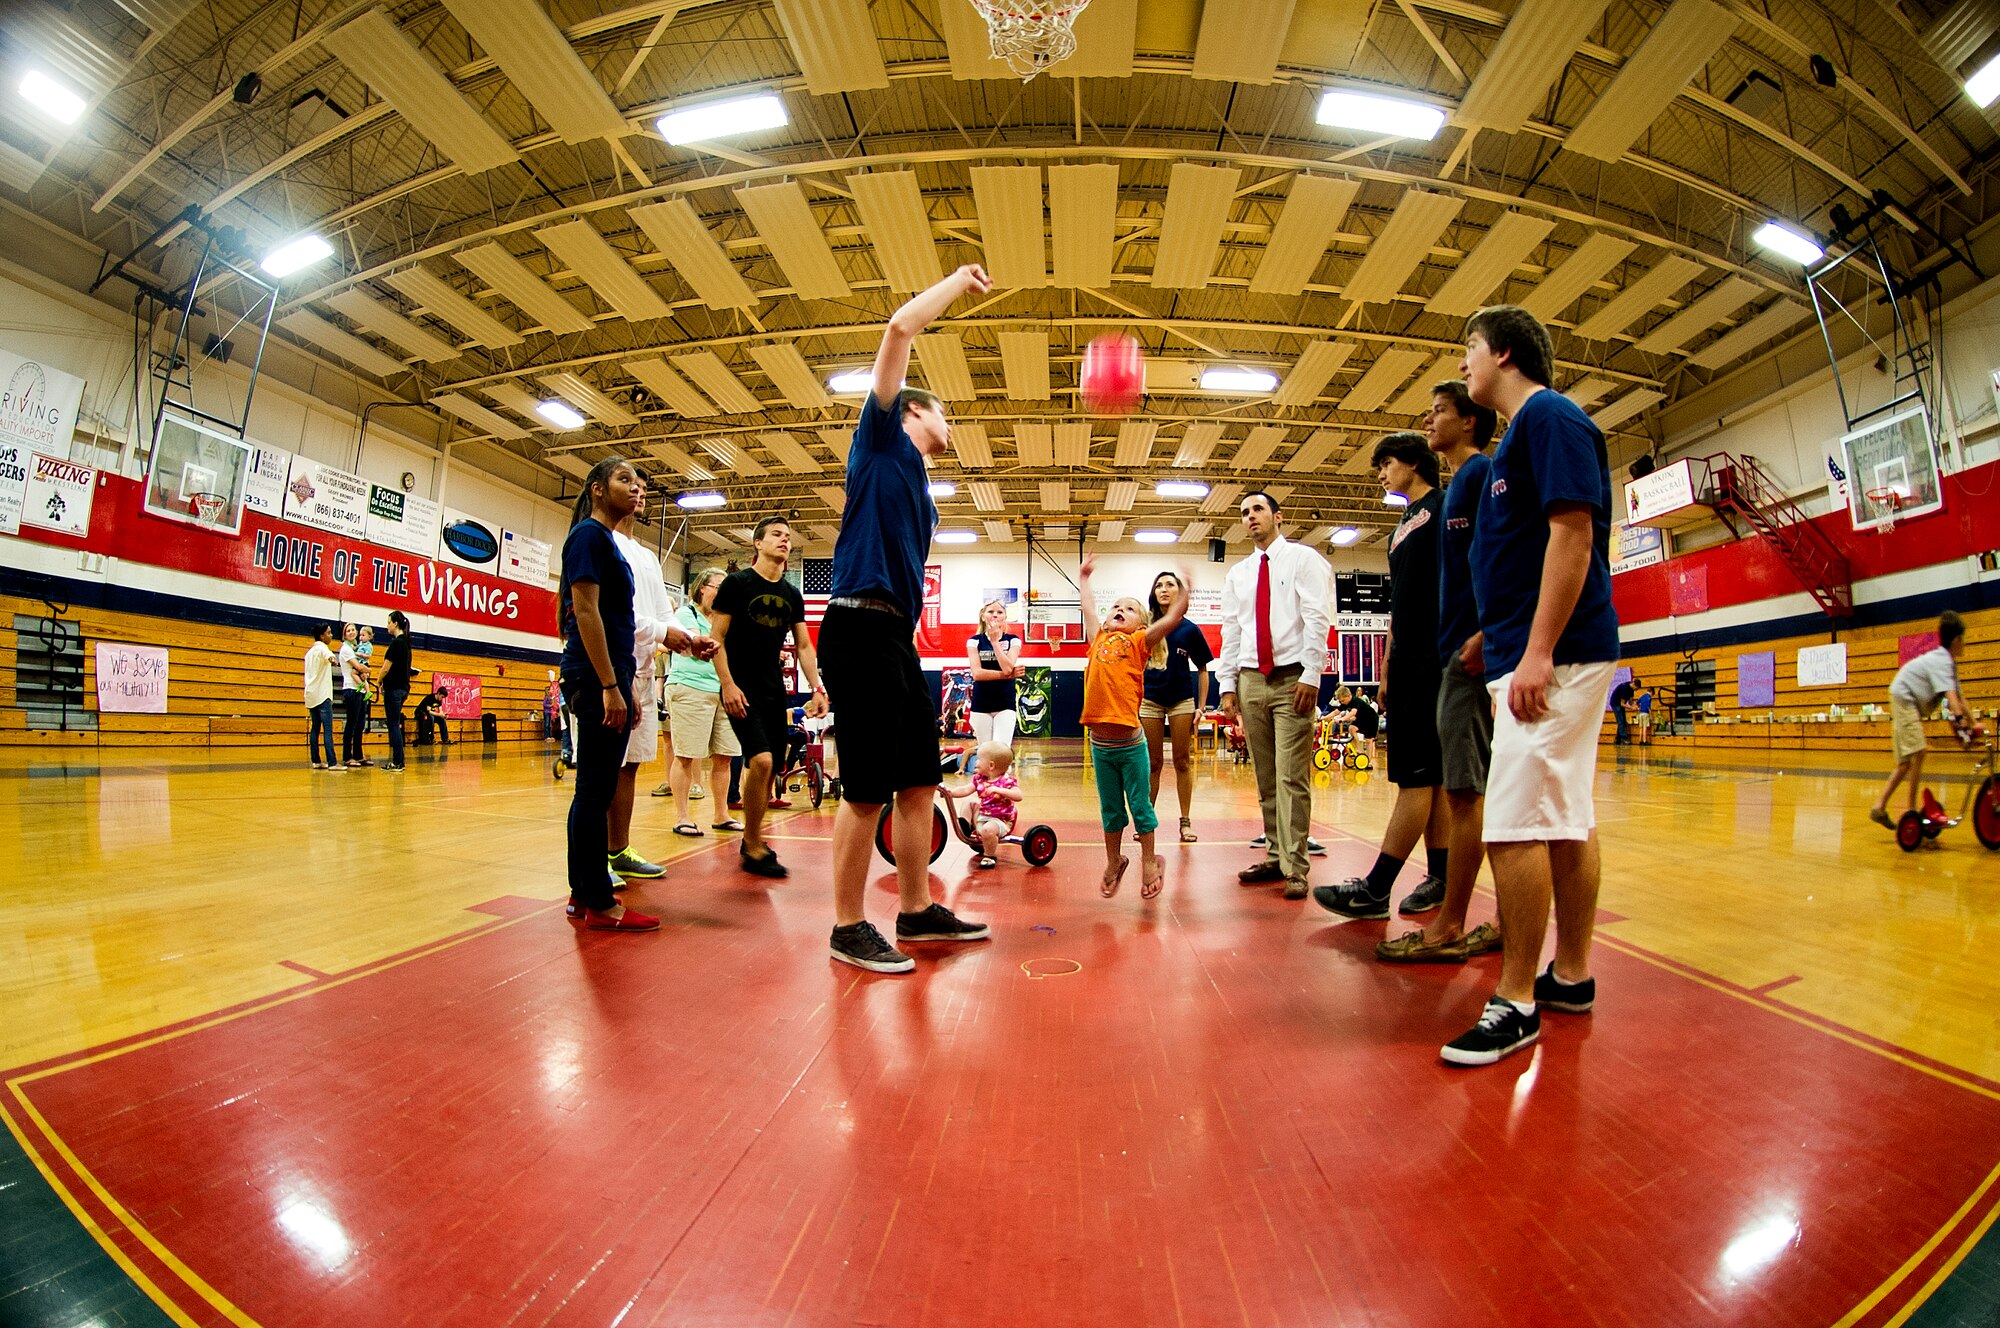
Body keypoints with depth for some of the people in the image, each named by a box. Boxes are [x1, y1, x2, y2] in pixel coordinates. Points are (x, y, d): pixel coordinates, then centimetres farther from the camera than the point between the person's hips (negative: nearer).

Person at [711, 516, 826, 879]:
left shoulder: (792, 595, 13)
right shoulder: (737, 583, -3)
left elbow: (804, 646, 14)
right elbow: (716, 637, -6)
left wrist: (817, 689, 4)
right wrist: (728, 685, -15)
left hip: (775, 692, 6)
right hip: (742, 690, -6)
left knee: (768, 770, 7)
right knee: (761, 760, -20)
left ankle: (752, 841, 23)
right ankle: (754, 848, -6)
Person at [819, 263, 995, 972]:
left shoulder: (923, 497, 26)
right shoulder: (881, 437, 5)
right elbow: (899, 329, -3)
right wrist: (960, 282, 9)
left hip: (897, 638, 9)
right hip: (862, 628, -9)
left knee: (919, 781, 11)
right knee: (868, 788, -5)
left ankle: (917, 909, 23)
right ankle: (847, 928, 9)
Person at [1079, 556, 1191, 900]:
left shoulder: (1139, 642, 3)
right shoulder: (1098, 639, 13)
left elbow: (1174, 617, -5)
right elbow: (1088, 607, 26)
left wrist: (1185, 587, -5)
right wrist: (1084, 576, 36)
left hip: (1130, 742, -3)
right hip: (1099, 742, 3)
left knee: (1139, 806, 9)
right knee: (1110, 809, 16)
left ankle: (1149, 862, 25)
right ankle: (1114, 861, 33)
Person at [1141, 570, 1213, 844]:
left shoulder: (1189, 629, -2)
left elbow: (1202, 669, 4)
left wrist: (1201, 707, 0)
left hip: (1182, 700, 0)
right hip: (1149, 700, 0)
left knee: (1182, 761, 5)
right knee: (1153, 762, 6)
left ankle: (1186, 821, 12)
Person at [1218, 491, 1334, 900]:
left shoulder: (1303, 559, 3)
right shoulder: (1237, 574, 18)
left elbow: (1317, 618, -6)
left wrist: (1311, 675, -15)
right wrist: (1227, 683, 7)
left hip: (1292, 680, -5)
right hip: (1252, 681, 5)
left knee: (1291, 778, -8)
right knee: (1266, 779, 7)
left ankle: (1294, 869, -4)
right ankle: (1275, 857, 14)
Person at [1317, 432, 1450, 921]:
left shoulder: (1445, 507, -1)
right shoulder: (1402, 527, 24)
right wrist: (1387, 667, 19)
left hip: (1436, 660, -9)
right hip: (1410, 663, 9)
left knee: (1415, 774, -9)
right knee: (1431, 775, 9)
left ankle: (1375, 890, -10)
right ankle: (1439, 877, 15)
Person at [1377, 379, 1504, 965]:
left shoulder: (1482, 472, -5)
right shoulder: (1457, 486, 22)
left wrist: (1486, 632, -24)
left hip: (1473, 650, -10)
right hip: (1460, 651, 10)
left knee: (1464, 790, -6)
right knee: (1486, 791, 10)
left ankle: (1448, 925, 1)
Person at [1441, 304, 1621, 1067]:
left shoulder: (1548, 417, -7)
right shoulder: (1522, 433, 22)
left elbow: (1572, 533, -18)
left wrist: (1538, 652, -23)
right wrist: (1493, 638, 21)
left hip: (1554, 658, -10)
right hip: (1536, 654, 10)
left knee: (1516, 824, -10)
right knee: (1565, 819, 12)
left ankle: (1518, 1001, -1)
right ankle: (1571, 975, 22)